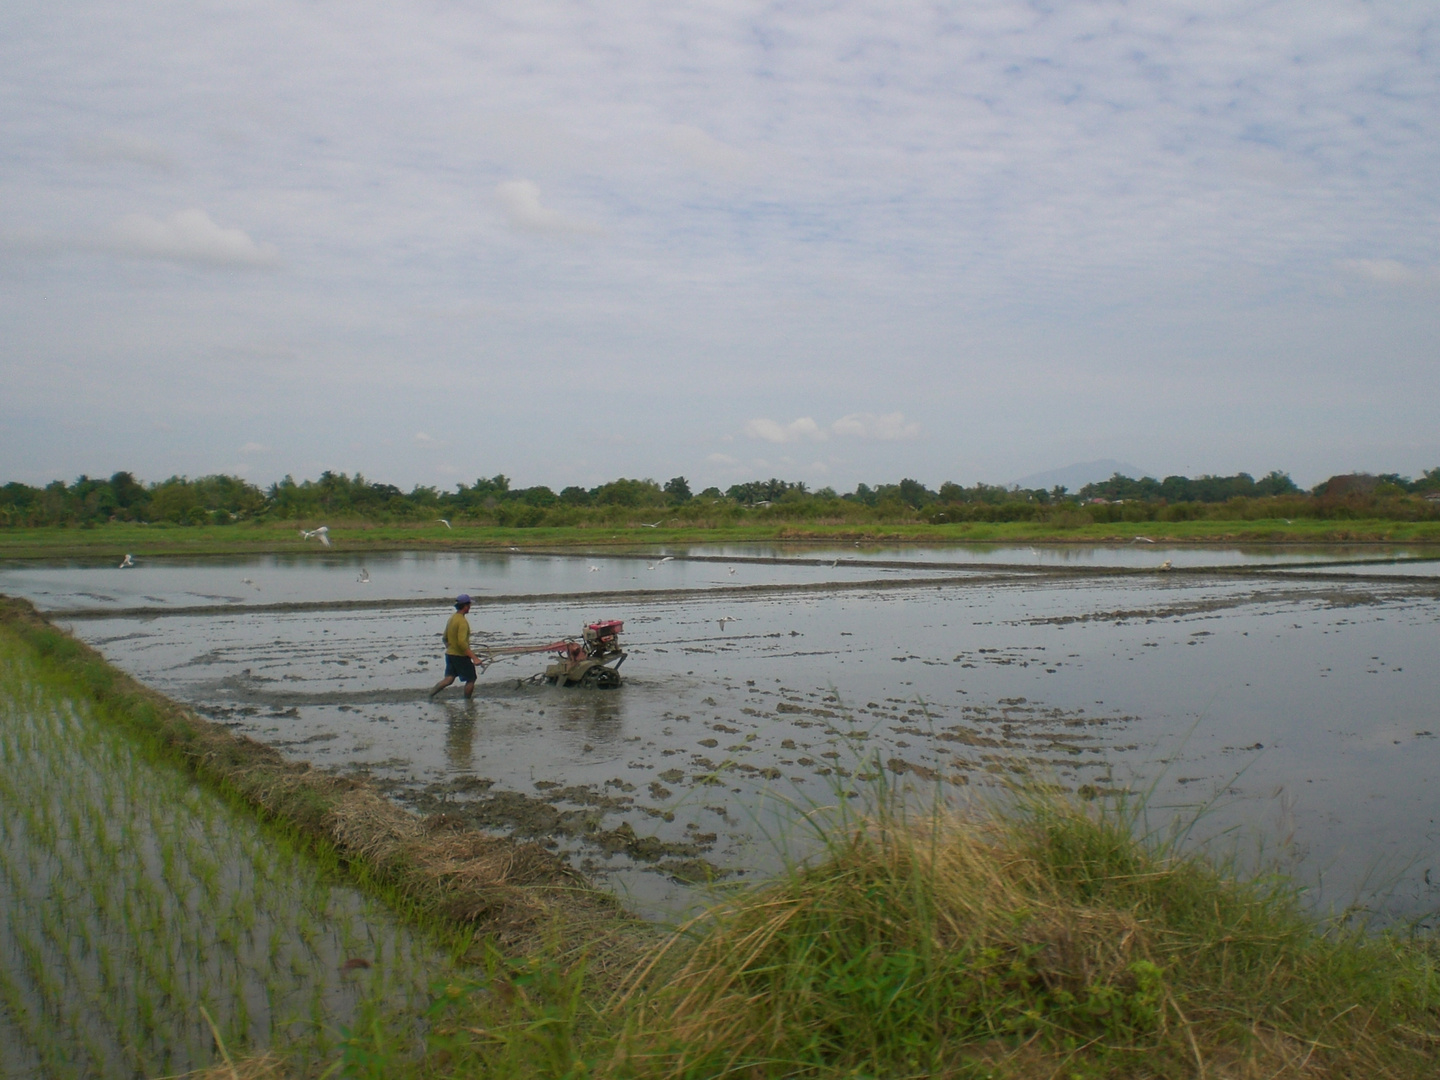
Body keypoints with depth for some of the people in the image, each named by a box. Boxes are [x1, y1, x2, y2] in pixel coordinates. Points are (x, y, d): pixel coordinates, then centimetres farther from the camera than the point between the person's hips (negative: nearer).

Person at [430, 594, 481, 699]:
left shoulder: (451, 618, 8)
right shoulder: (462, 621, -20)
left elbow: (445, 638, 17)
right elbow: (462, 642, -28)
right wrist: (473, 657, -28)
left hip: (449, 654, 8)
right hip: (460, 656, -8)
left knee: (449, 679, 9)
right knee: (470, 679, 8)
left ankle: (430, 694, -2)